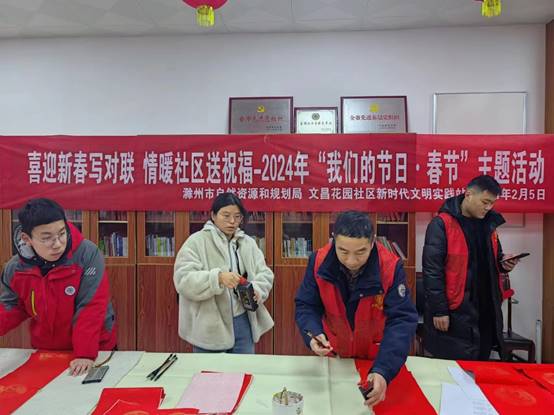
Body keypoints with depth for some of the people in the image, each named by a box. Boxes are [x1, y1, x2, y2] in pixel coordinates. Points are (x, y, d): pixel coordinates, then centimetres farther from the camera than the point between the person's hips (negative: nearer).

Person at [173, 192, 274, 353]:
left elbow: (265, 274, 5)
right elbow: (184, 280, -18)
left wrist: (256, 289, -16)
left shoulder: (248, 242, 7)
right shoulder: (196, 242, -9)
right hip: (209, 327, -4)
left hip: (243, 322, 4)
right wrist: (218, 277, -32)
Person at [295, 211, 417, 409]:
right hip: (333, 354, 2)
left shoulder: (391, 267, -26)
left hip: (377, 358, -2)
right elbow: (306, 306, -12)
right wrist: (314, 333, -33)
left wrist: (383, 370, -39)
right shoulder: (319, 261, -21)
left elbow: (401, 320, -27)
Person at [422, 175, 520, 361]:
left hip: (485, 309, 7)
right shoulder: (441, 224, -13)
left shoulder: (489, 223, 9)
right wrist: (439, 310, -17)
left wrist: (502, 263, -1)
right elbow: (432, 270, -16)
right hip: (454, 312, -7)